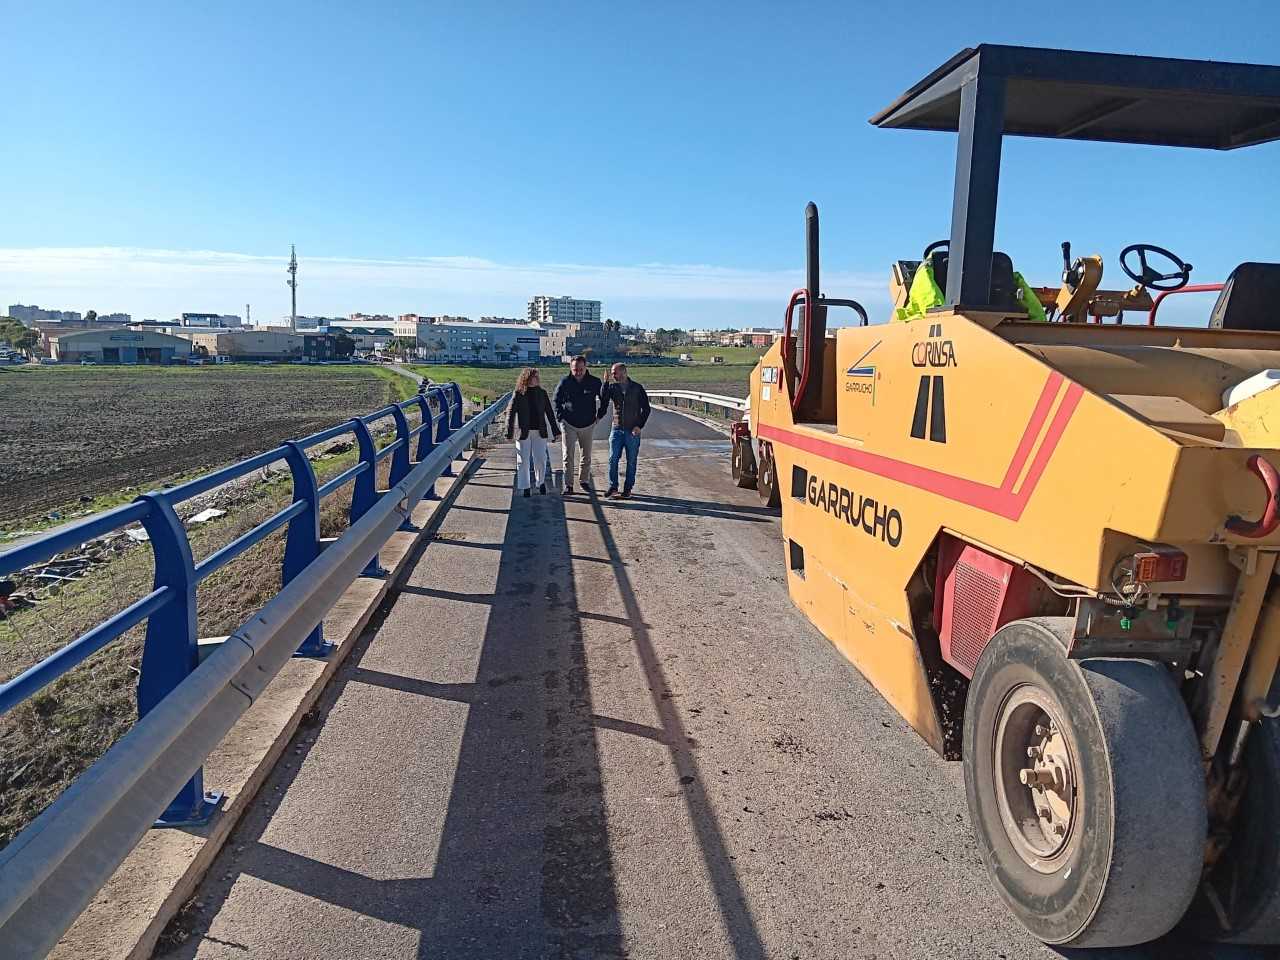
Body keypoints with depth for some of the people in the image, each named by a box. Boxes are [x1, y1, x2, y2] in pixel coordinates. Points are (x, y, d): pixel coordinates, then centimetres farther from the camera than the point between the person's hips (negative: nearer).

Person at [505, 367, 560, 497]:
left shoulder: (542, 393, 4)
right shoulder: (518, 394, -3)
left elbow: (549, 412, 8)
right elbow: (510, 413, -3)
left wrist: (555, 430, 6)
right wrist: (510, 433, -9)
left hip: (539, 432, 2)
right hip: (523, 432, -2)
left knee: (540, 459, 2)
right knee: (523, 461, 3)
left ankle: (541, 482, 24)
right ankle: (525, 487, 13)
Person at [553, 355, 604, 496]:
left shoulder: (595, 382, -7)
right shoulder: (565, 382, -7)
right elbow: (557, 400, 7)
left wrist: (599, 415, 6)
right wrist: (560, 416, 0)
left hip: (588, 425, 1)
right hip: (569, 424, -1)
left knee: (587, 456, 11)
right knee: (568, 456, -5)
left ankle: (584, 481, 27)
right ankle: (568, 485, 0)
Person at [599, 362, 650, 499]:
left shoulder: (637, 388, -1)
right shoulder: (612, 387, 4)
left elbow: (646, 409, 1)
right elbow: (603, 401, -13)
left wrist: (639, 426, -8)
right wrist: (606, 382, -17)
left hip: (633, 431, -2)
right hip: (617, 429, 2)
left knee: (631, 462, 4)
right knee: (613, 459, -3)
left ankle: (628, 489, 13)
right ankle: (613, 488, 5)